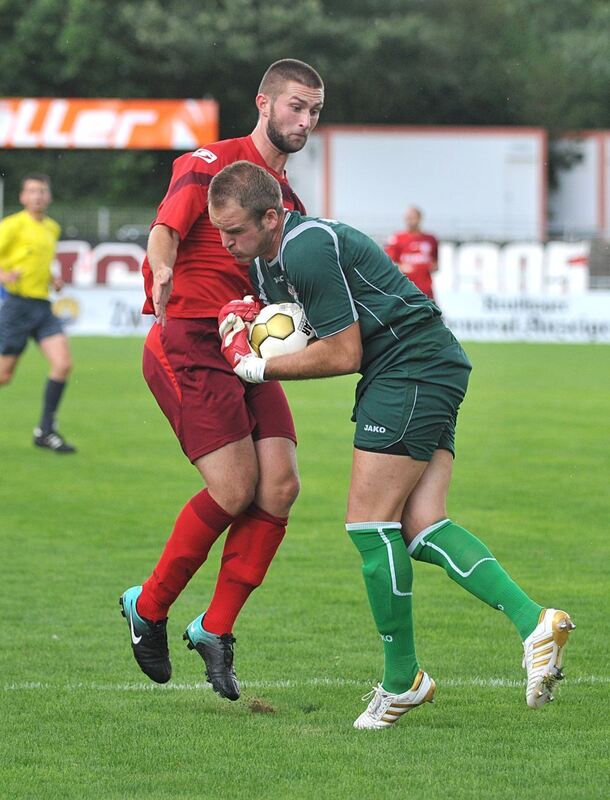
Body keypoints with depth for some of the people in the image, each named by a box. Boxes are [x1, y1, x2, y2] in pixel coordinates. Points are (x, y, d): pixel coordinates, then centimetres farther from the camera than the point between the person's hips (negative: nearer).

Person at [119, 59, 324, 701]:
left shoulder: (288, 199, 20)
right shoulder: (212, 164, -4)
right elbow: (165, 230, -20)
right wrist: (162, 272, -42)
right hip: (189, 345, -7)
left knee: (280, 487, -8)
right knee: (234, 490, -16)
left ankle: (215, 629, 4)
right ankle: (148, 608, 5)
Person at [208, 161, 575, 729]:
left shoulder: (309, 249, -20)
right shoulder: (264, 261, 12)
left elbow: (343, 354, -17)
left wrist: (256, 368, -10)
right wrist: (244, 326, 0)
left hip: (412, 370, -10)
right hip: (416, 377, 10)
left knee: (370, 521, -9)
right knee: (419, 527, -3)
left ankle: (402, 680, -1)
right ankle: (533, 621, -13)